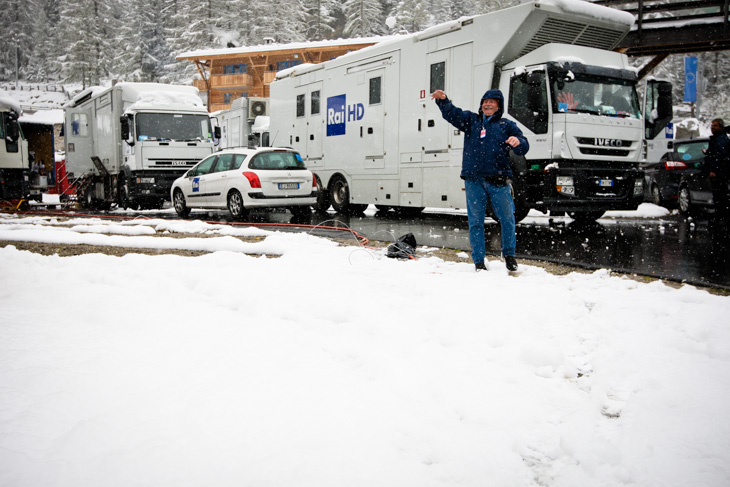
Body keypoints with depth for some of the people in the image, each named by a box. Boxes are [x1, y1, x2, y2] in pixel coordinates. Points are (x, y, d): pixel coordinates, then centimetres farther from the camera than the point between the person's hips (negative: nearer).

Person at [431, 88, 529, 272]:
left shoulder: (507, 125, 14)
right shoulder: (471, 120, 17)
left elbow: (523, 149, 7)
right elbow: (451, 114, 3)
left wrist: (518, 142, -17)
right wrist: (443, 100, -17)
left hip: (498, 180, 0)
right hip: (473, 180, 0)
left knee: (507, 219, 5)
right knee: (475, 221, 3)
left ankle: (509, 254, 25)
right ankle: (478, 261, 11)